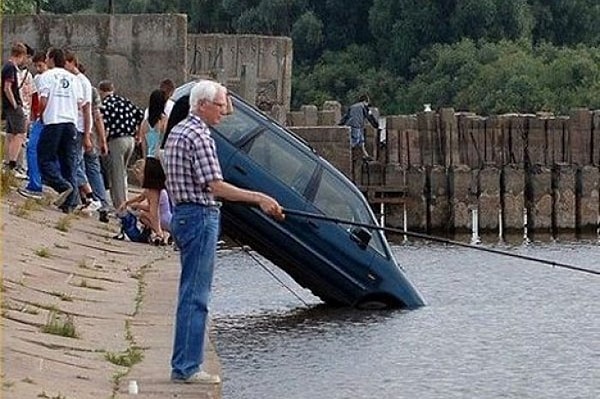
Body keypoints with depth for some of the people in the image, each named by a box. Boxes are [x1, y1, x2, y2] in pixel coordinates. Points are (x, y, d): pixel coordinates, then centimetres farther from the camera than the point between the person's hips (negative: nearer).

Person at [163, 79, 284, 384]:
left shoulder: (177, 132, 16)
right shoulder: (199, 136, -15)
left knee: (191, 293, 12)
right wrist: (258, 198, -20)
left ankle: (184, 365, 14)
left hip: (182, 215, 10)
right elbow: (215, 186, -20)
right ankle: (186, 367, -7)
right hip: (200, 216, -10)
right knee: (195, 295, -8)